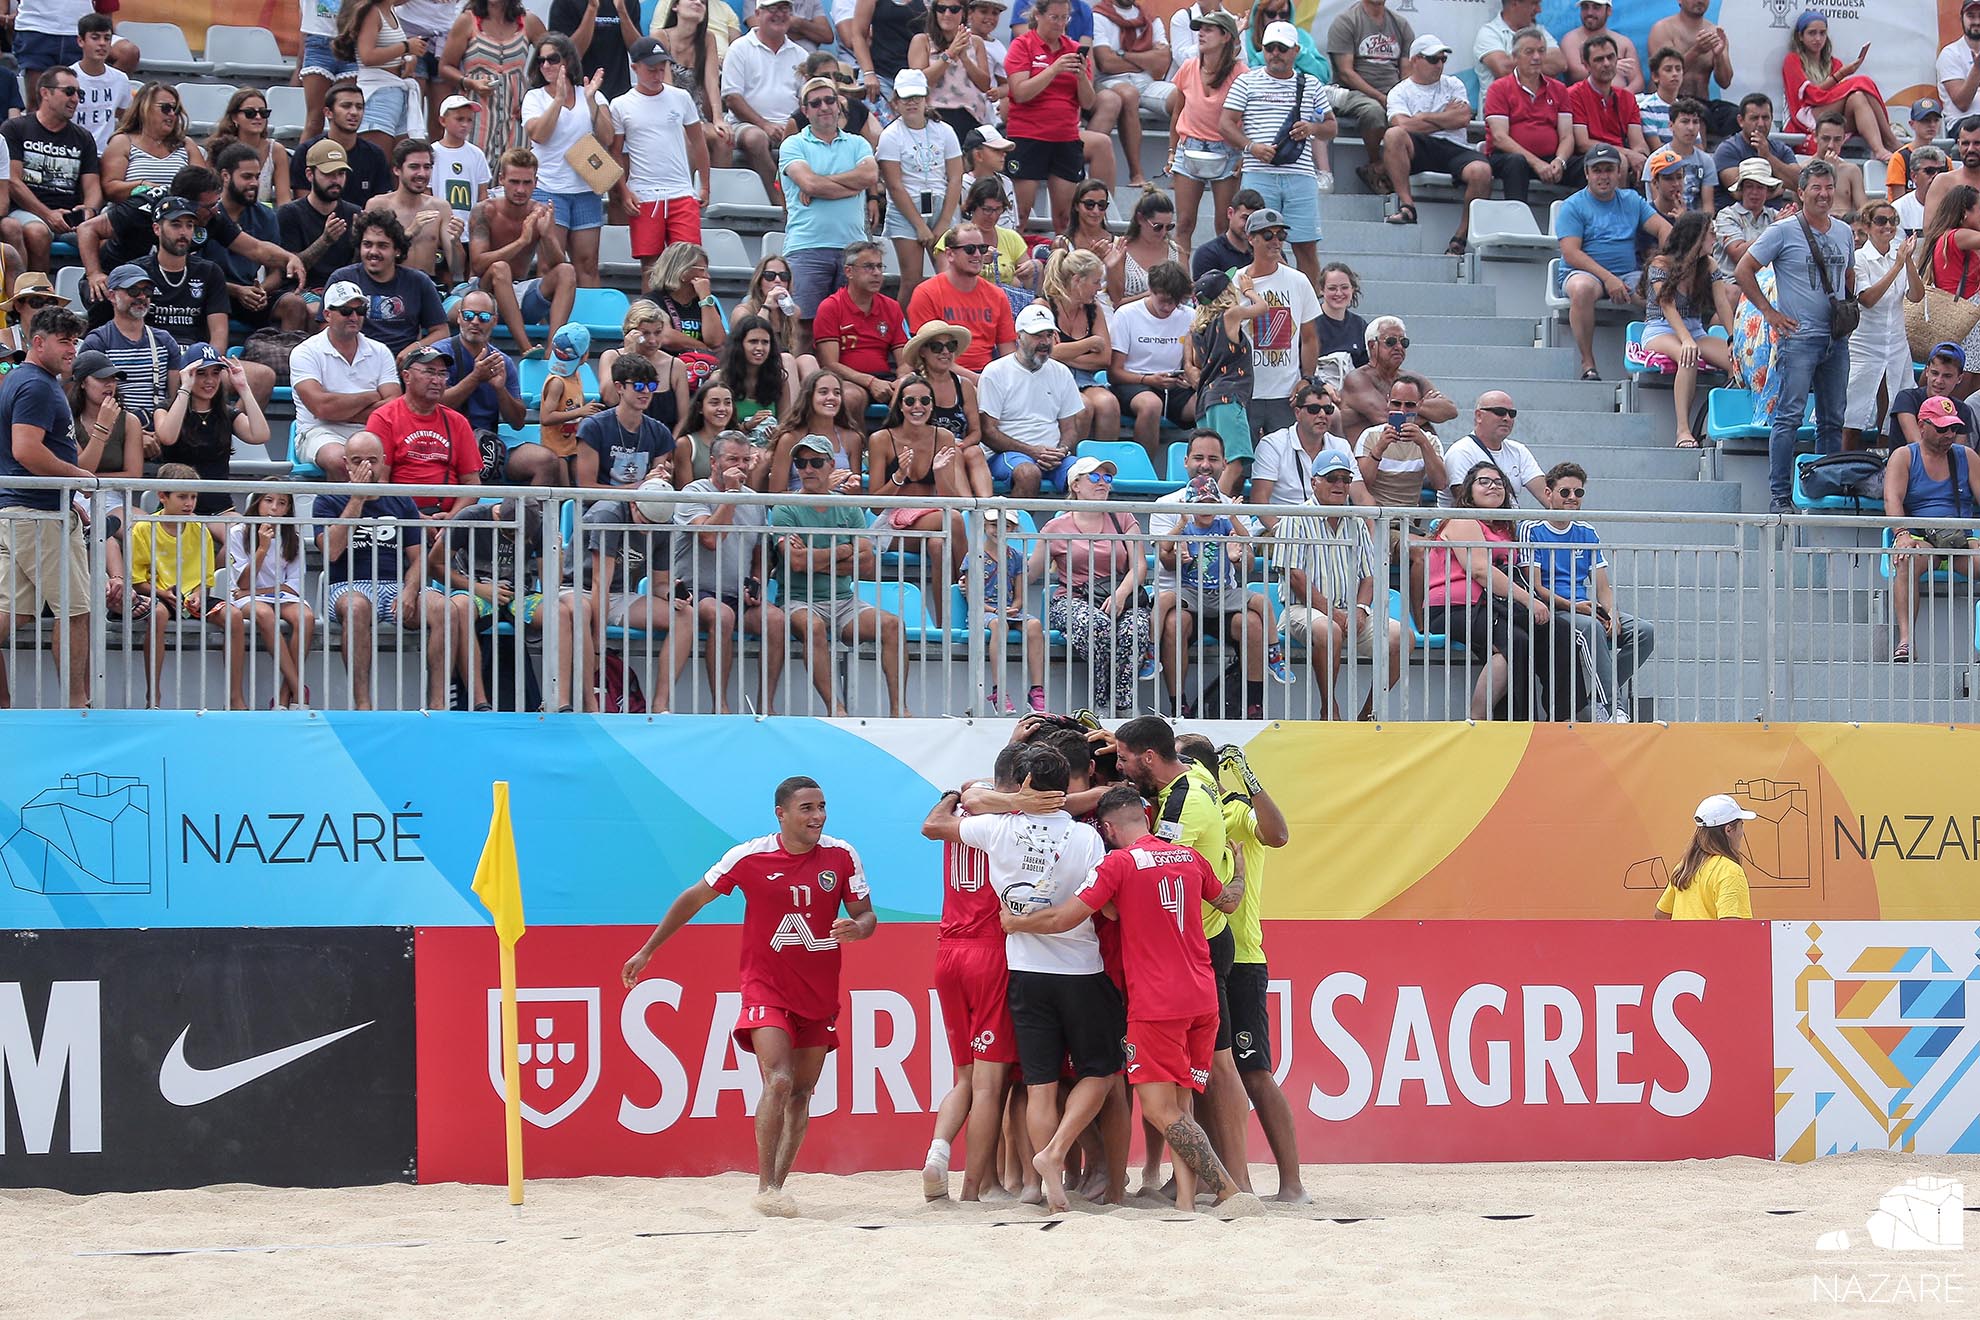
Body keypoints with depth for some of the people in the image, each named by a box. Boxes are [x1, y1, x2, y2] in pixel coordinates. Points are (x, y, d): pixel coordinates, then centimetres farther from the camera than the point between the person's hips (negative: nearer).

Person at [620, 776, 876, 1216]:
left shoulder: (842, 857, -3)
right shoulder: (748, 858, -9)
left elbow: (866, 915, 6)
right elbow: (693, 899, 4)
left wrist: (856, 928, -20)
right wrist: (647, 951, 8)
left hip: (820, 994, 4)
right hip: (766, 989, -4)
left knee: (802, 1093, 7)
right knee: (778, 1081, -20)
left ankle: (778, 1185, 17)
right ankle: (765, 1188, -15)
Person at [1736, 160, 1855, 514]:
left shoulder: (1843, 231, 12)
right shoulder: (1784, 231, -6)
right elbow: (1744, 270, -4)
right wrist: (1770, 312, -7)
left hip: (1837, 339, 6)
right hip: (1798, 337, -6)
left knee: (1832, 420, 10)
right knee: (1790, 416, -9)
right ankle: (1781, 496, -9)